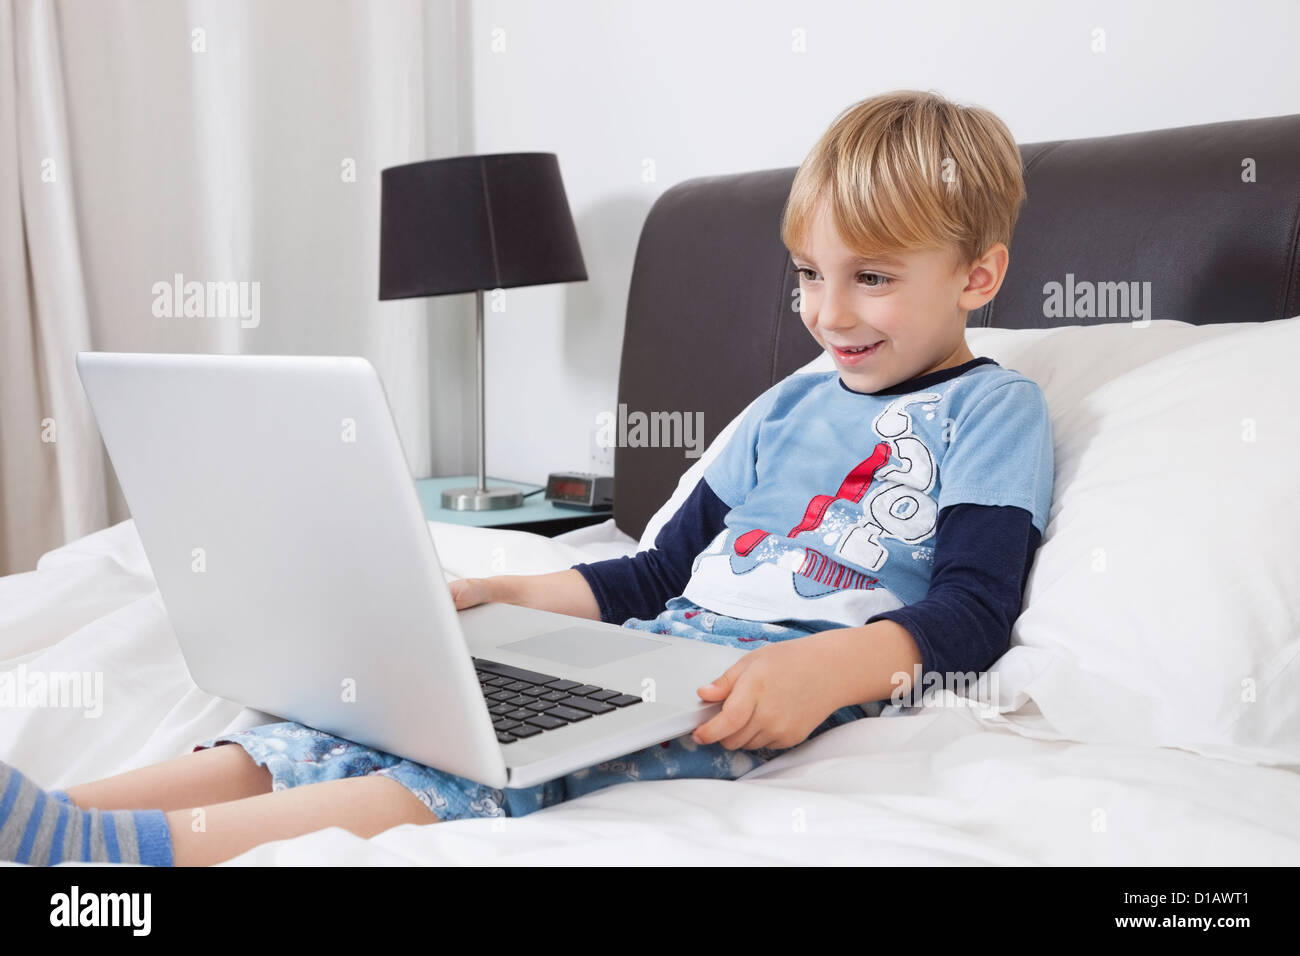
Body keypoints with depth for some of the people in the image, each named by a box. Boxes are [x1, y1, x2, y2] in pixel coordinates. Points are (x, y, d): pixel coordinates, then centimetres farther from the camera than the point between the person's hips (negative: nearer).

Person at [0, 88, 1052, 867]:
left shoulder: (993, 410, 7)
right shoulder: (787, 406, 25)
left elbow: (970, 613, -7)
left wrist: (832, 667, -26)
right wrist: (504, 595, 14)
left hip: (765, 688, -6)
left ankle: (132, 845, -45)